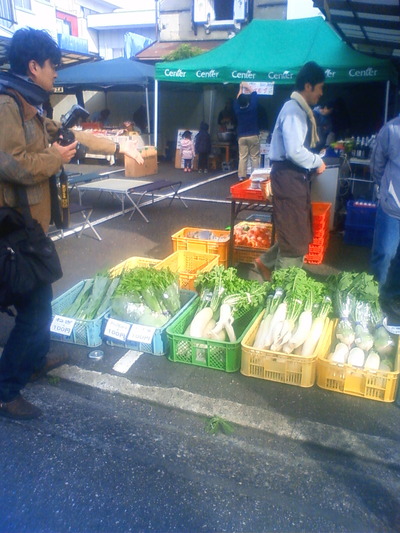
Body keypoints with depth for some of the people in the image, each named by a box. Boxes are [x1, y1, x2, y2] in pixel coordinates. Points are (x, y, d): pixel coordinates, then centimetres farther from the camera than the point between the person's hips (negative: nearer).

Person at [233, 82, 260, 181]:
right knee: (255, 157, 1)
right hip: (253, 136, -2)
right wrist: (248, 87, 18)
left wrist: (241, 90, 29)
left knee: (242, 157, 2)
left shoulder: (237, 110, -3)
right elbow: (255, 95, 5)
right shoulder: (252, 108, -9)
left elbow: (237, 100, 18)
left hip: (241, 137, 2)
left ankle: (241, 176, -3)